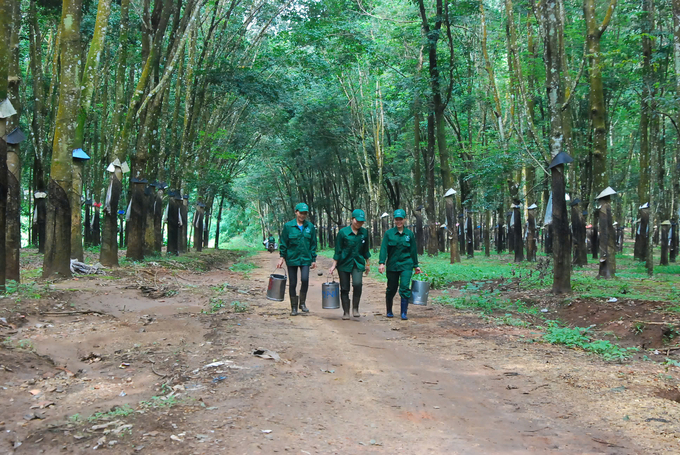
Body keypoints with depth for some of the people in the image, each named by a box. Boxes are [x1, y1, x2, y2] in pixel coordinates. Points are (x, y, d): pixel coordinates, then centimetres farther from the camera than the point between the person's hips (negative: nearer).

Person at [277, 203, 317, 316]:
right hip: (292, 258, -1)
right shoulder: (288, 226, -1)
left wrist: (313, 259, 7)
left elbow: (313, 244, 10)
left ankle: (302, 303, 4)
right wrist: (282, 257, -2)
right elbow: (283, 243, 3)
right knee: (293, 283, 3)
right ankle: (294, 307, 16)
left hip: (305, 259, 1)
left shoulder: (310, 226, 4)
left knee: (305, 279, -16)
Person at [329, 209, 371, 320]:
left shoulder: (364, 232, 4)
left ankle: (355, 308, -7)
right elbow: (338, 250, -2)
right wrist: (334, 265, -4)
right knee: (344, 288, 3)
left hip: (358, 263, 1)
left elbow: (365, 250, 15)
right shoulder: (343, 232, -7)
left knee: (357, 283, -22)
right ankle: (346, 312, 15)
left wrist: (367, 264, 17)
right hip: (344, 263, -1)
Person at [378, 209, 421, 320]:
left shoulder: (409, 234, 5)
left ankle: (404, 313, -7)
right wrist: (382, 263, -15)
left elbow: (413, 251, 12)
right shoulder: (389, 233, 1)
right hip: (392, 265, 0)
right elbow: (384, 248, -4)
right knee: (391, 289, 8)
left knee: (405, 288, -11)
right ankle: (389, 312, 25)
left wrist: (416, 265, 15)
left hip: (406, 265, 0)